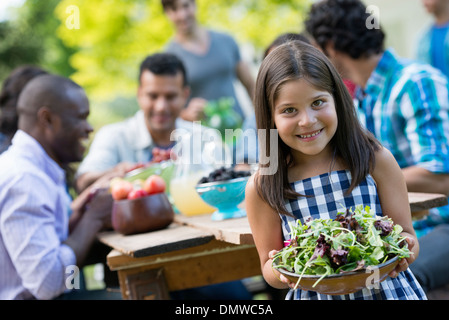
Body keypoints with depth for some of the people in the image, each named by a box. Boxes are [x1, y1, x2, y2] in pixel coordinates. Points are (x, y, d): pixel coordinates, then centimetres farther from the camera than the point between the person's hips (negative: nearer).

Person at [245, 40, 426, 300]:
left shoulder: (377, 160, -5)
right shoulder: (262, 188, -7)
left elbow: (407, 235, 1)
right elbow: (269, 267, 2)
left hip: (387, 288, 2)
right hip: (314, 294, -1)